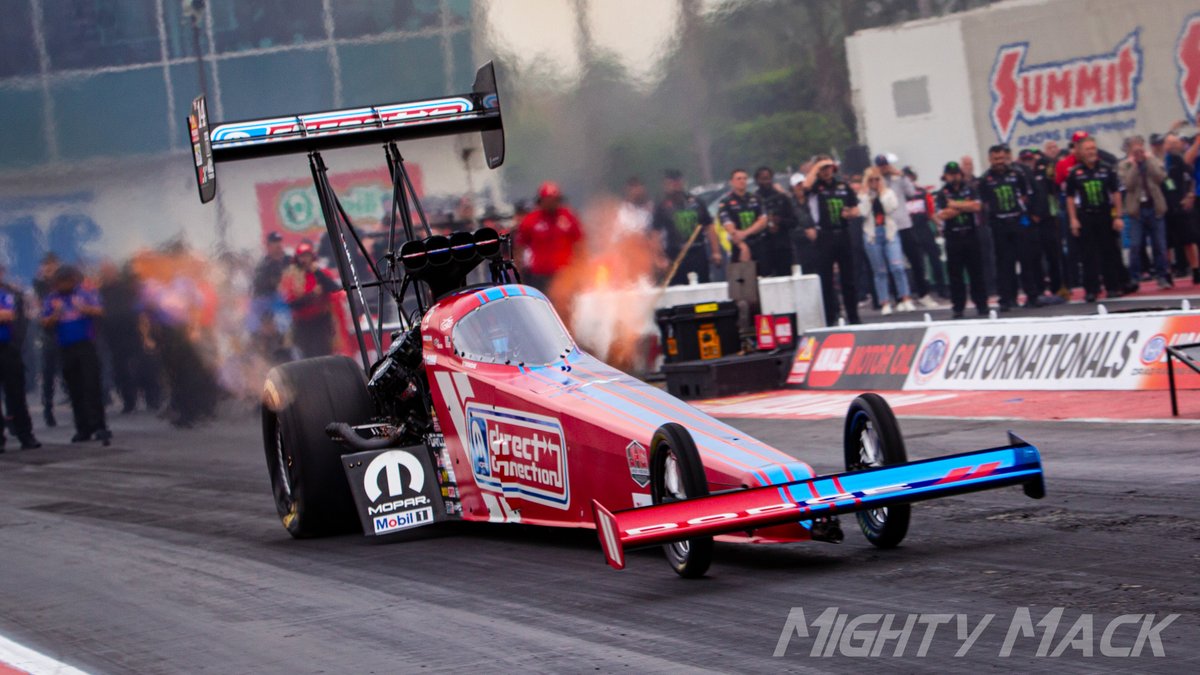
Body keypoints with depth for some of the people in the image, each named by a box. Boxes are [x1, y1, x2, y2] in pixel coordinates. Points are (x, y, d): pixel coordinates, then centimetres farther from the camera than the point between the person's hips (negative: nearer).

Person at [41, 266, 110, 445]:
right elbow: (45, 322, 8)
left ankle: (98, 426, -14)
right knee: (75, 390, 5)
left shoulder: (86, 294, 4)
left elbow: (99, 311, -9)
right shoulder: (52, 299, 12)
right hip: (66, 349, 3)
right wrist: (54, 317, -13)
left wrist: (84, 309, -28)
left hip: (86, 345, -3)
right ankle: (83, 429, 11)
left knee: (91, 386, -12)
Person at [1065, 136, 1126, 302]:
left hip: (1106, 215, 0)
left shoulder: (1106, 170, 2)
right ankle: (1091, 290, 2)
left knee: (1110, 252, 5)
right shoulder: (1075, 173, 1)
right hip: (1085, 217, 0)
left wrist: (1118, 217, -1)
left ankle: (1113, 287, 13)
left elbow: (1116, 193, 4)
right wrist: (1073, 219, -2)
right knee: (1089, 255, 0)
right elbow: (1070, 197, 5)